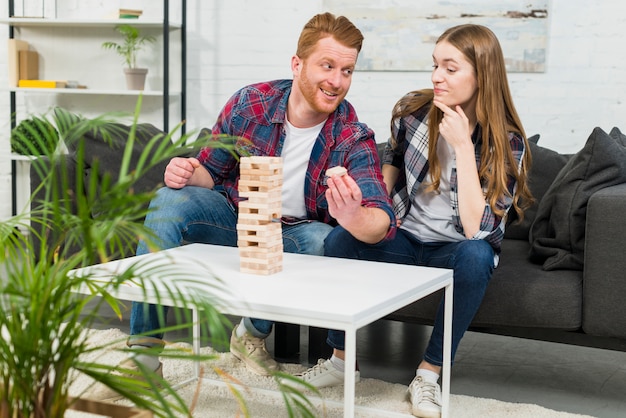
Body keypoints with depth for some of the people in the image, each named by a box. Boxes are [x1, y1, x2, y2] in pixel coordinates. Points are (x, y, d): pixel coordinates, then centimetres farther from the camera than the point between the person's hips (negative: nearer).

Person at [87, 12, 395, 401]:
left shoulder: (354, 139, -18)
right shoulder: (250, 103, -12)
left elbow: (383, 221, -31)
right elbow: (212, 170, 2)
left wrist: (354, 218, -57)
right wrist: (189, 172, -24)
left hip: (290, 235, -1)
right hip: (234, 216, 2)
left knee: (323, 238, -34)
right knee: (170, 200, -25)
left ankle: (254, 331, -7)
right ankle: (144, 354, -23)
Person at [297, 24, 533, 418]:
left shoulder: (507, 143, -15)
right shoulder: (413, 109, -6)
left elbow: (476, 229, -26)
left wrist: (462, 146, -28)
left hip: (455, 250, -2)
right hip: (403, 239, 3)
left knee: (476, 255, -37)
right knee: (341, 237, -26)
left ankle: (429, 373, -21)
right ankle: (341, 357, -8)